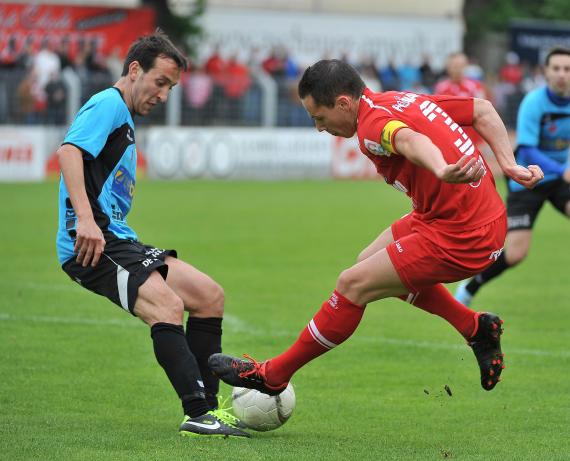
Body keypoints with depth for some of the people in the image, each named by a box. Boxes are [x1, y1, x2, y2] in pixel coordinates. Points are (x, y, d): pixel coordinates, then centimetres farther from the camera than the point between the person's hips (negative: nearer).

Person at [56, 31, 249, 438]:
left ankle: (207, 408, 6)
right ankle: (199, 414, -34)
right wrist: (85, 219, -32)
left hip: (119, 240, 10)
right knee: (168, 306, -28)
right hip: (93, 243, -10)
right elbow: (69, 151, -23)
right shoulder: (109, 104, -5)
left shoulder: (124, 119, 27)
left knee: (210, 296, 6)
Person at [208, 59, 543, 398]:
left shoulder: (373, 124, -19)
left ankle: (273, 375, 10)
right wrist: (509, 165, 8)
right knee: (370, 262, 22)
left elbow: (409, 139, -42)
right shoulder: (408, 100, 10)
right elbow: (483, 110, 13)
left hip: (459, 239, -10)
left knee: (353, 285, -3)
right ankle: (476, 328, 24)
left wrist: (442, 172, -62)